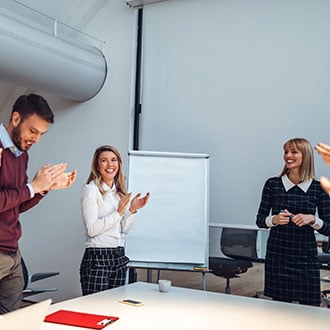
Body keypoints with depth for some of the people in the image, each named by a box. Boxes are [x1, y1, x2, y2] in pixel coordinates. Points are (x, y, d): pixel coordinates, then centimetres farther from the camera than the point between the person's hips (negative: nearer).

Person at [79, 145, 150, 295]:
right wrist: (118, 212, -17)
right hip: (97, 256, -6)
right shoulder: (91, 189, -6)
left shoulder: (120, 191, 14)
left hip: (119, 256, 6)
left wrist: (132, 210, -1)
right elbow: (91, 229, -14)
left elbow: (124, 230, 14)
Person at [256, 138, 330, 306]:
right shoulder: (272, 184, 1)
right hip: (277, 256, 0)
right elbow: (260, 220, 6)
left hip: (306, 256, 0)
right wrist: (275, 219, -13)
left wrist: (312, 219, -15)